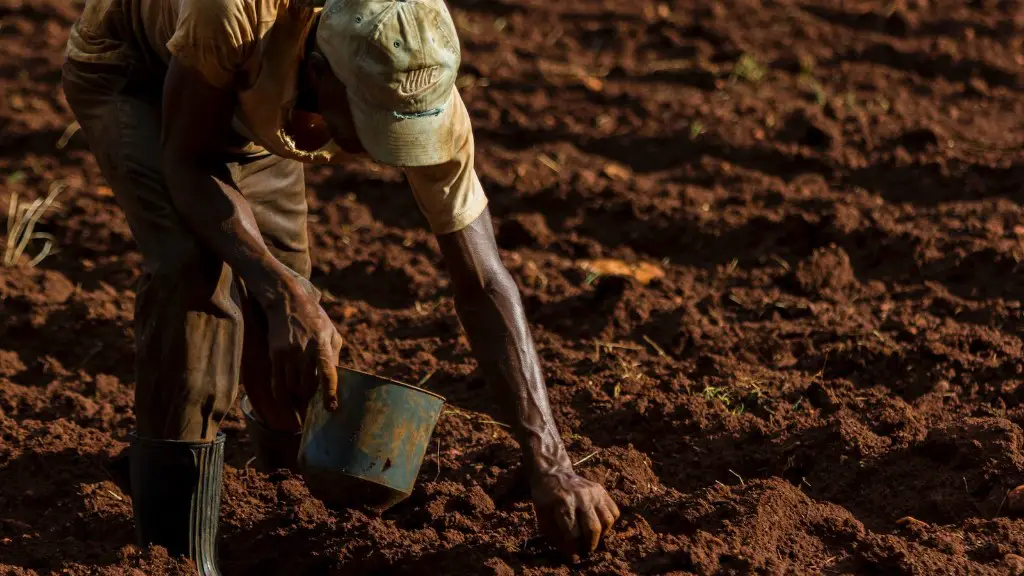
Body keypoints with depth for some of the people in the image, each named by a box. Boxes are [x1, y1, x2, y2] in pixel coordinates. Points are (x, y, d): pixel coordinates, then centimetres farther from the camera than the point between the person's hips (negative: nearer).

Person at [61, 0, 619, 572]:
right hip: (128, 68, -4)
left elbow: (485, 286, -27)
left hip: (249, 106, 4)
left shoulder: (424, 91, -34)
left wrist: (550, 464, -33)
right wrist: (283, 292, -45)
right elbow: (185, 163, -31)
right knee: (194, 266, -29)